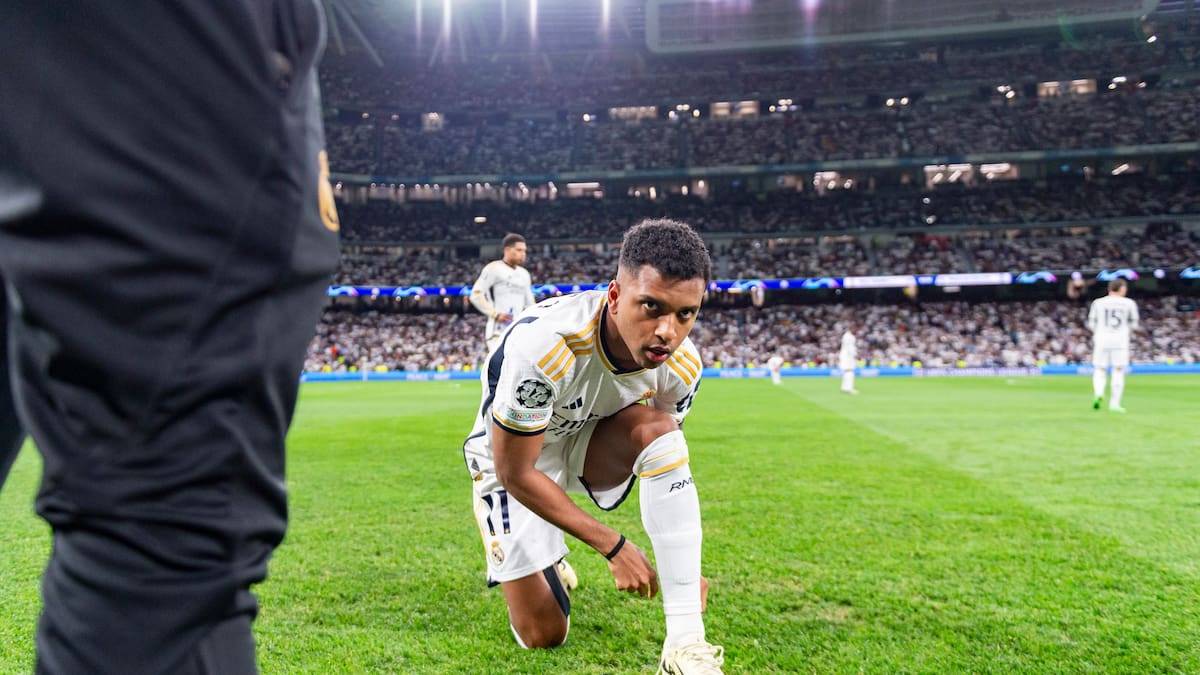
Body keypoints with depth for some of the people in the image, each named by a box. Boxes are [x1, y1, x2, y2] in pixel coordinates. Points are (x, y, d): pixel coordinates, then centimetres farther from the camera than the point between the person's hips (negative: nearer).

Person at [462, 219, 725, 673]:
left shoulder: (681, 365, -22)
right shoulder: (542, 345, -38)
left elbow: (667, 452, -3)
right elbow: (515, 473, -28)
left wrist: (683, 562, -10)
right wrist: (614, 546, -26)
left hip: (590, 448, 3)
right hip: (513, 460, -3)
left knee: (658, 429, -32)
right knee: (543, 636, -5)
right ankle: (544, 568, 33)